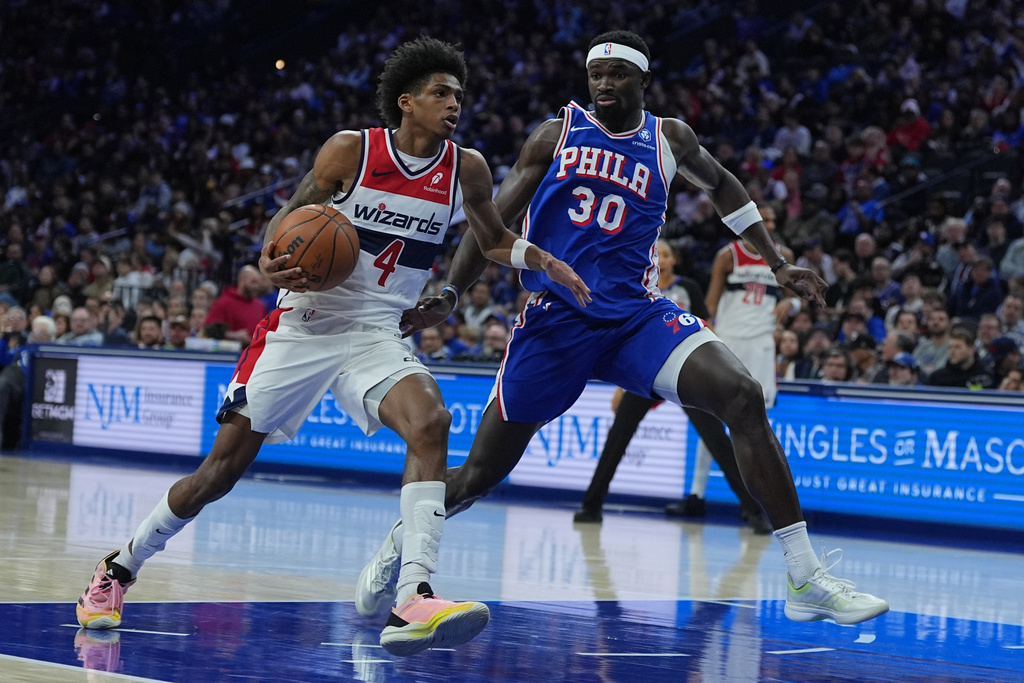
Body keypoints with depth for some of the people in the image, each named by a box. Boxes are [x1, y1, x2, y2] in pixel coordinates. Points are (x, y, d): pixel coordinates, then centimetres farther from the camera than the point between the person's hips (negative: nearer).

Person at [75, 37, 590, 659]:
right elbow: (290, 217, -1)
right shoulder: (350, 151, -9)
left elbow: (495, 240, 18)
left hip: (376, 336, 2)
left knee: (430, 423, -29)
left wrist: (549, 263, -1)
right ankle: (120, 568, 26)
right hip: (301, 328, -2)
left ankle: (412, 602, -38)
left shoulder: (466, 169, 1)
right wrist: (271, 264, -23)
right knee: (223, 469, 2)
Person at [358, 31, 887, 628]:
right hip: (556, 320, -1)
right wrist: (448, 294, -4)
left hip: (636, 315, 1)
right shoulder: (557, 134, 4)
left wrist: (777, 263, 25)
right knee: (480, 474, 1)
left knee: (742, 394, -23)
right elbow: (496, 219, 7)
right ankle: (401, 541, 35)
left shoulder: (669, 139, 10)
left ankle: (806, 581, -21)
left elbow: (721, 185, 29)